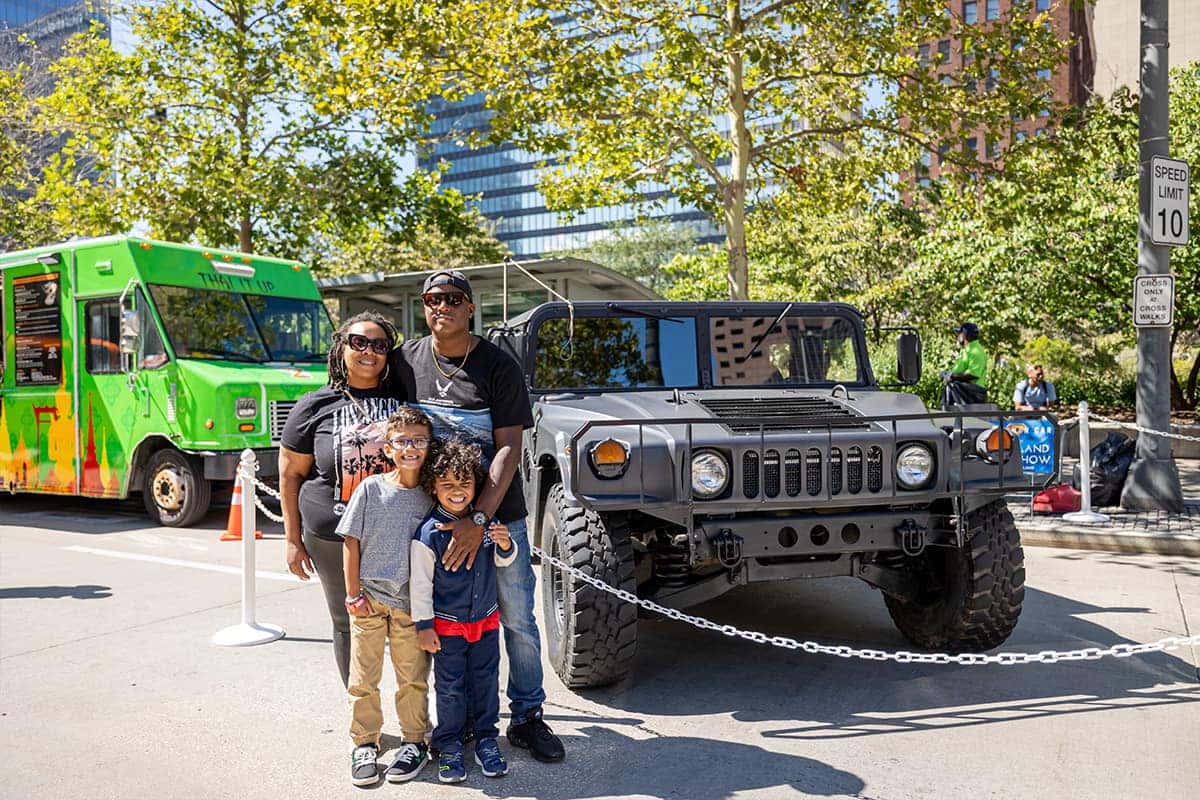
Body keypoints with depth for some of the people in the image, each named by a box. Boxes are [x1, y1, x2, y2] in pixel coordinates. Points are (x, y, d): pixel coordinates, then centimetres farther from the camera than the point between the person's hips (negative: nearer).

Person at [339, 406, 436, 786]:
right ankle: (364, 745, 23)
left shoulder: (431, 495, -2)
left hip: (411, 602, 1)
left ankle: (414, 742, 24)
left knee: (413, 677, 9)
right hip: (369, 598, -1)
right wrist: (353, 593, -4)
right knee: (363, 679, 8)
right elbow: (351, 542, -2)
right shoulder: (371, 489, -5)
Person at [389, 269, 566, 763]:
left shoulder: (498, 366, -8)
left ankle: (526, 717, 22)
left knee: (517, 620, 5)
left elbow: (509, 448, -13)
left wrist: (479, 519, -23)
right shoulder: (406, 360, 2)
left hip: (497, 514, -2)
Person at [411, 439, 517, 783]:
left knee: (485, 682, 13)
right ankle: (449, 745, 24)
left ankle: (486, 739, 29)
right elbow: (420, 582, -11)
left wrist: (505, 545, -14)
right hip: (447, 625, -3)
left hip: (486, 619, 4)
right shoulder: (428, 533, -17)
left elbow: (502, 562, 8)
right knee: (450, 687, 7)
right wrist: (424, 625, -8)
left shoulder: (486, 521, -6)